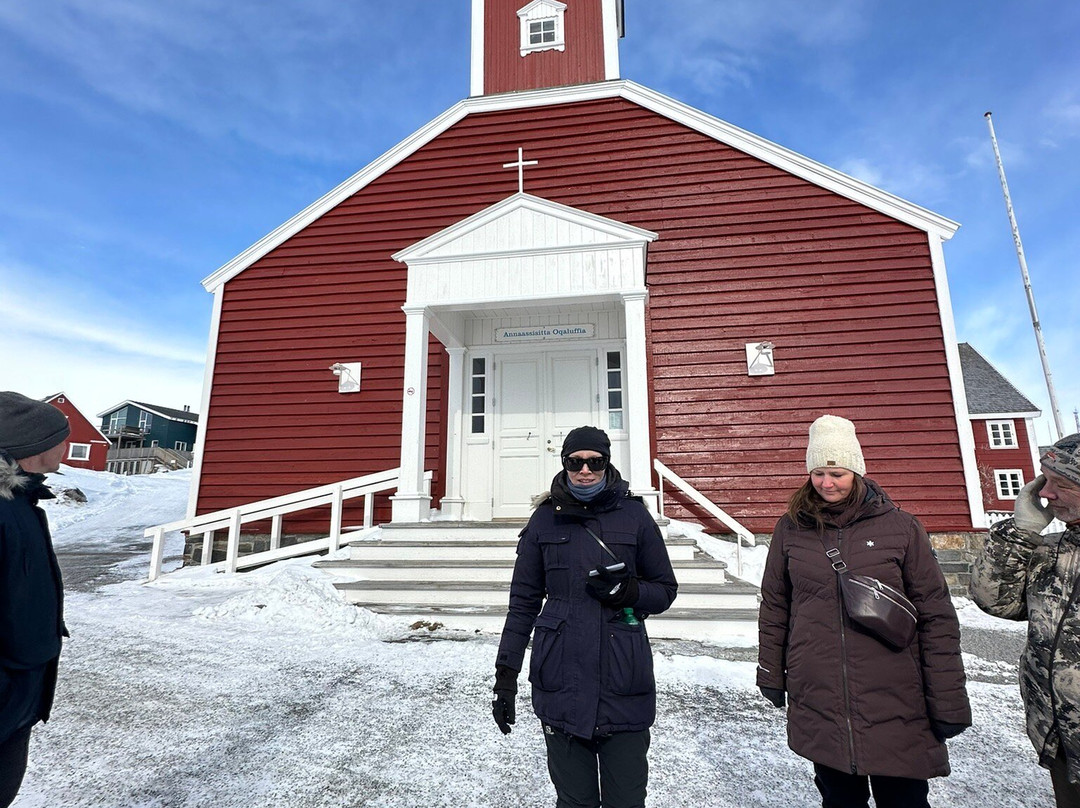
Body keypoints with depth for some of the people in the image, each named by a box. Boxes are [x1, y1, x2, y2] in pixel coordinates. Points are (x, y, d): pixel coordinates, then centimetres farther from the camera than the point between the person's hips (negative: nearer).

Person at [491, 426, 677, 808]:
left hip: (623, 682, 0)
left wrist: (626, 590, -13)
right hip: (561, 684, 1)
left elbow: (665, 590, 7)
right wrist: (506, 676, 3)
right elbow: (523, 602, 5)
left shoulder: (634, 515, -1)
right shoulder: (545, 519, 1)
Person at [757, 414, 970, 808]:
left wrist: (949, 702, -3)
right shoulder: (790, 529, 0)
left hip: (895, 705, -1)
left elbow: (936, 617, -2)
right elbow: (774, 607, 7)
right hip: (819, 705, 2)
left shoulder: (901, 528, -4)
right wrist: (771, 674, 10)